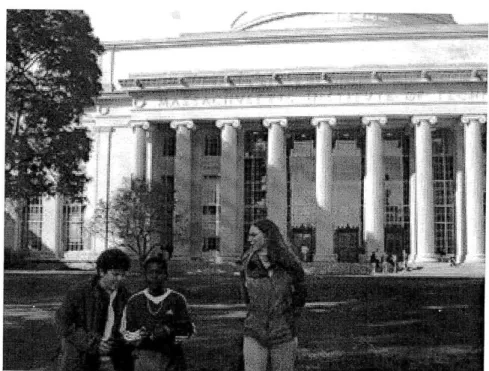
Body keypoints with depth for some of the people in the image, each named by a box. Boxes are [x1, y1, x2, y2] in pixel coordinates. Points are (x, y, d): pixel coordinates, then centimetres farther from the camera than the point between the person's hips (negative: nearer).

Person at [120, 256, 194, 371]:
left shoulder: (177, 299, 4)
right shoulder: (134, 301, 7)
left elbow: (187, 330, 3)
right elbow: (125, 332, 5)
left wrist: (169, 332, -15)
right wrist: (141, 335, -14)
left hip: (172, 361, 0)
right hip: (143, 360, 0)